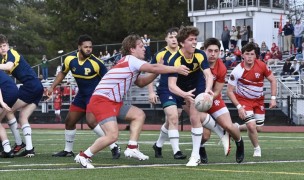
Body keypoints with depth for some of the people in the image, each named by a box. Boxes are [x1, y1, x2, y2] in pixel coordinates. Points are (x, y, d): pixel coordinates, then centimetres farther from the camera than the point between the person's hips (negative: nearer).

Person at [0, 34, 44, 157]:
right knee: (23, 118, 6)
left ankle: (19, 144, 2)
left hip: (30, 86, -9)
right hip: (38, 88, 9)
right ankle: (29, 148, -3)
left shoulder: (11, 53, -6)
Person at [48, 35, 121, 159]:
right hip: (82, 95, 7)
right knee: (69, 121, 11)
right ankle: (68, 150, 29)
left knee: (92, 121, -23)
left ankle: (114, 147, -16)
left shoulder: (95, 62, -20)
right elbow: (62, 73, 14)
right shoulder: (70, 59, -6)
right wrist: (52, 87, 9)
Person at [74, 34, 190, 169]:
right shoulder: (130, 59, -11)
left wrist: (157, 71, 8)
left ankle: (132, 148, 6)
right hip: (102, 100, -10)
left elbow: (141, 83, 20)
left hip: (114, 102, 10)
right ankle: (83, 156, -7)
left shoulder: (131, 64, 17)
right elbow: (153, 68, -17)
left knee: (139, 114, 12)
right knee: (112, 135, -21)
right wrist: (176, 69, -9)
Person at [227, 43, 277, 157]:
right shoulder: (237, 71, -22)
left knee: (258, 127, 7)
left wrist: (273, 98, -9)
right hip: (243, 100, -4)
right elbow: (229, 91, -15)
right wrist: (239, 107, -22)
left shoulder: (261, 66, -15)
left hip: (259, 100, 4)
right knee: (251, 125, -19)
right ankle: (257, 149, 5)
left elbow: (273, 80, -2)